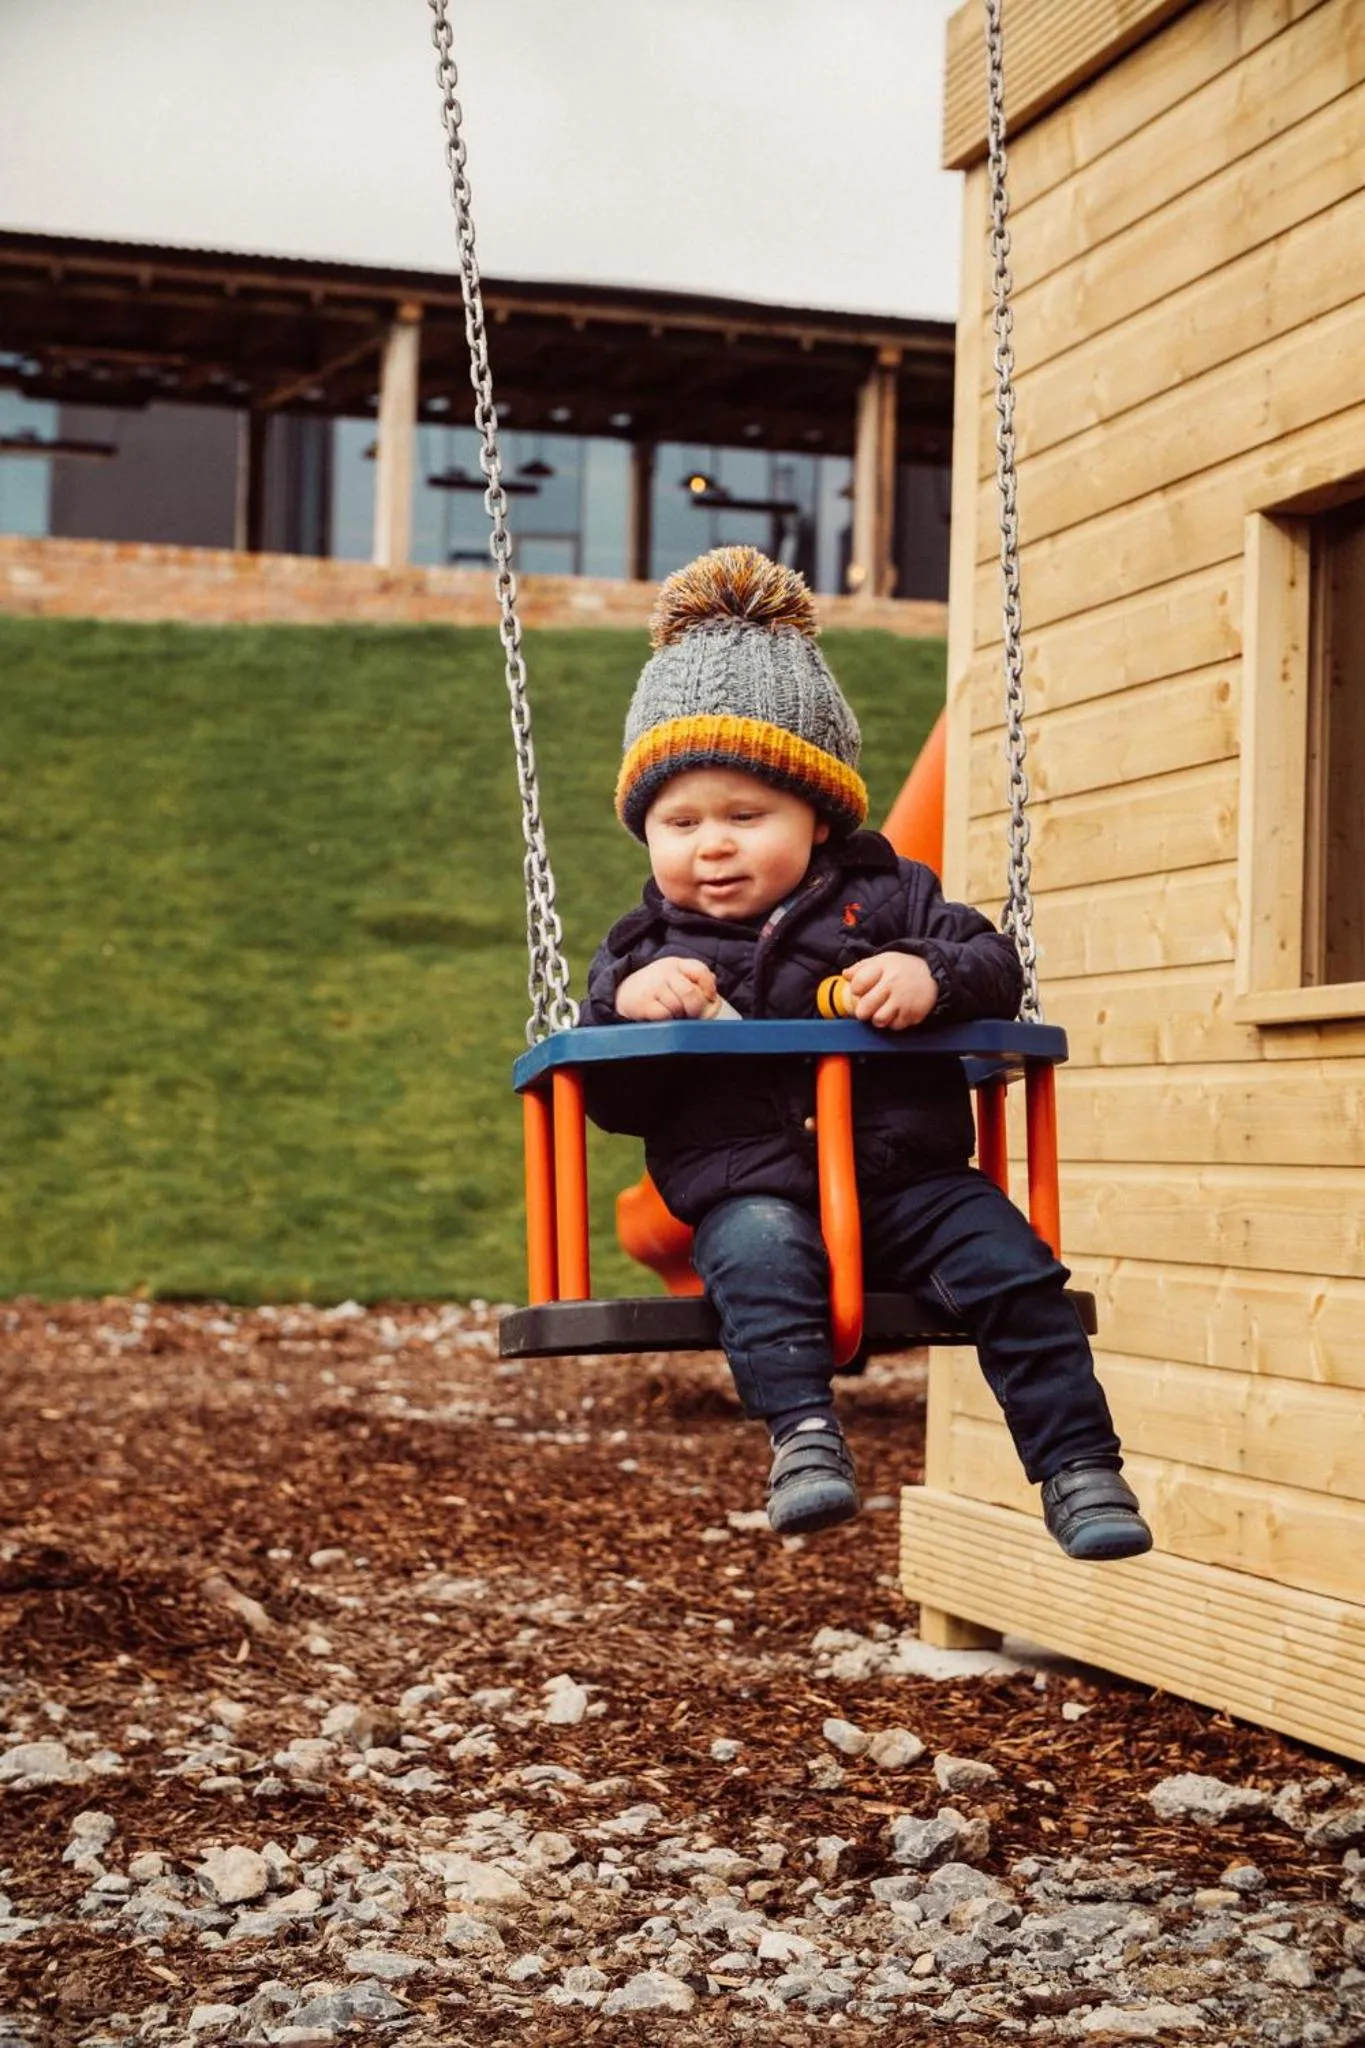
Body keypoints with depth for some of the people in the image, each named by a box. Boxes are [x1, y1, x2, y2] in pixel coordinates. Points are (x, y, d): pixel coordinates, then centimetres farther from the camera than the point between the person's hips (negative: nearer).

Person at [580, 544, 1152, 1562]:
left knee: (1011, 1265, -17)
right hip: (751, 1186, -1)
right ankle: (803, 1432, -42)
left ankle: (1079, 1465, -11)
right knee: (760, 1257, -34)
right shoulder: (646, 948, 11)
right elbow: (614, 1102, 6)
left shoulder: (884, 899, 10)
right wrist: (625, 1006, -13)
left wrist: (934, 978, -18)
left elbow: (994, 965, 4)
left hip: (908, 1178, 1)